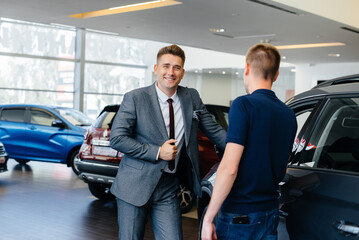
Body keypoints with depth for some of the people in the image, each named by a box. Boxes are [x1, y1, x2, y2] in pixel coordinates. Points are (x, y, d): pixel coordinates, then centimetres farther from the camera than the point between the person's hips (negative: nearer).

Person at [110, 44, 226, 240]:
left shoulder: (191, 98, 5)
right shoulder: (135, 98, -7)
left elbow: (215, 132, 9)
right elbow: (116, 139, -11)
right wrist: (157, 152, -16)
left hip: (168, 189, 3)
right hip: (134, 186, -3)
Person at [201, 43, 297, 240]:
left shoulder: (244, 105, -14)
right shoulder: (288, 115, 7)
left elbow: (229, 168, -21)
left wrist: (208, 218, -16)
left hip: (239, 218, -7)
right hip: (271, 214, 7)